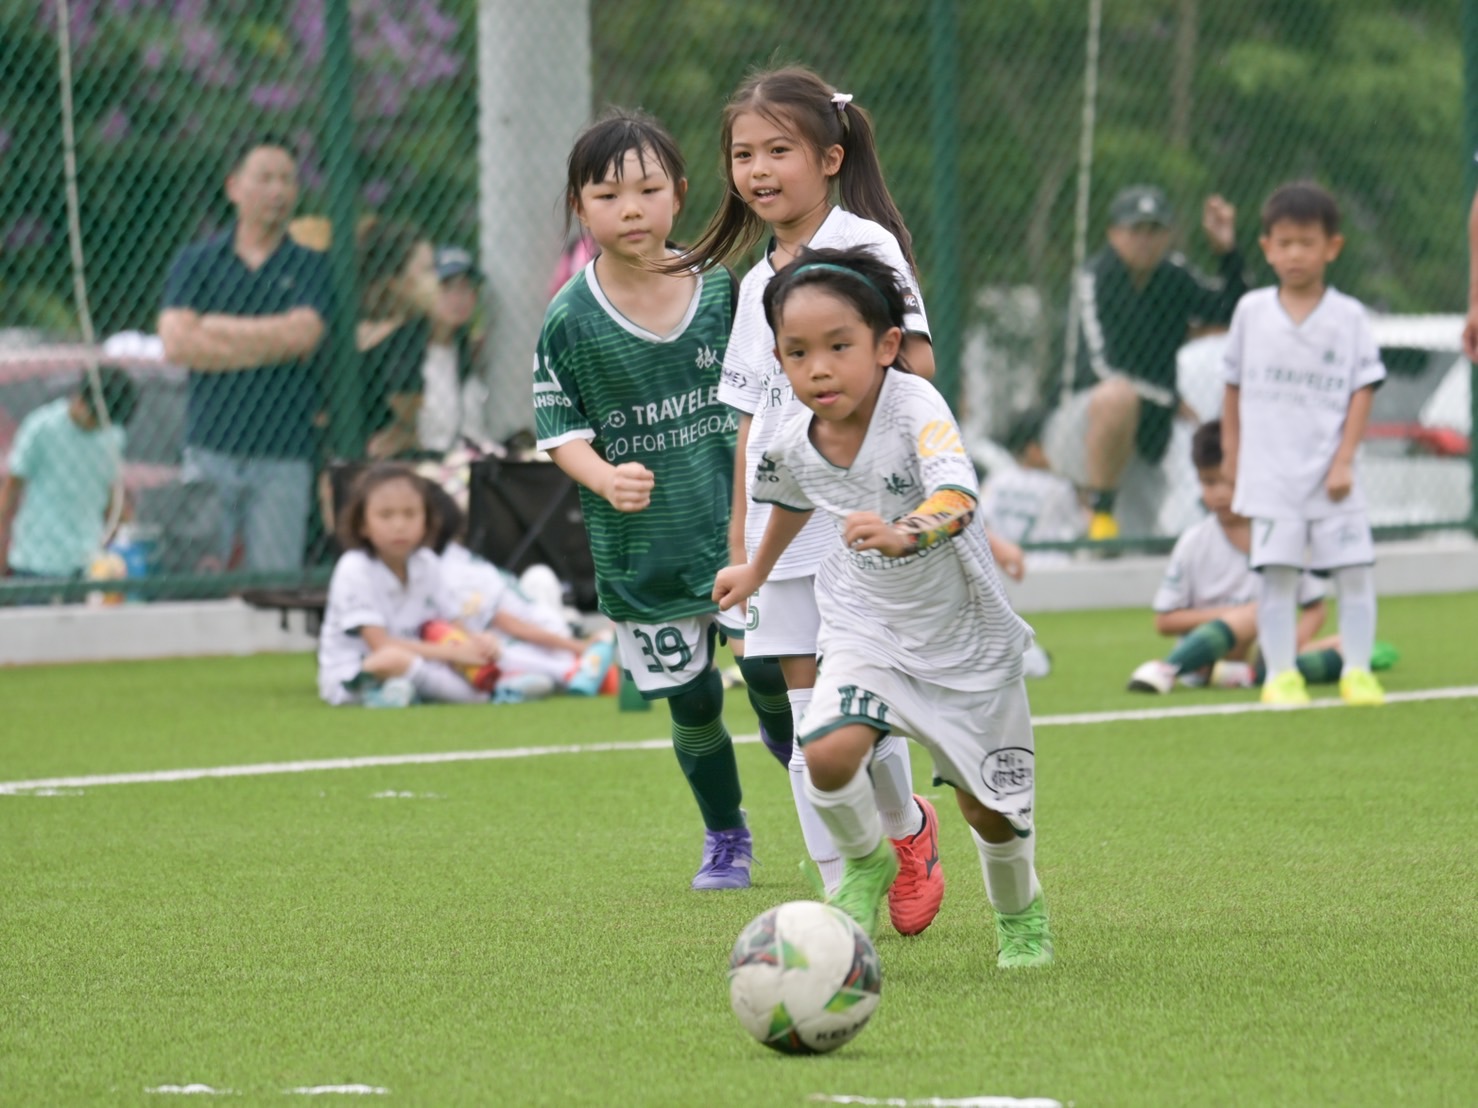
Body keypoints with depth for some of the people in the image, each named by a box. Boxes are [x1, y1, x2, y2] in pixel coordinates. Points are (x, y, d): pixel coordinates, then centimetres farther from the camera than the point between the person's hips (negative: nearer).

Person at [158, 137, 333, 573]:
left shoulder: (311, 268, 9)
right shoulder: (197, 262, 9)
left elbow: (303, 335, -9)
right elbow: (176, 343, -5)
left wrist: (215, 327, -2)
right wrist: (271, 346, -4)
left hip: (284, 456, 0)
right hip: (211, 450, 0)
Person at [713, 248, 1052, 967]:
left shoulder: (915, 408, -29)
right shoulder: (794, 444, -12)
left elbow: (957, 499, -47)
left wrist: (905, 533, -68)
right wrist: (756, 571, 32)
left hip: (963, 633, -3)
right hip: (865, 625, 3)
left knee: (987, 804, 8)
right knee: (827, 754, -24)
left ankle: (1020, 914, 41)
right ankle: (866, 865, 8)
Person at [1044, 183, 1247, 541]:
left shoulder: (1174, 277, 4)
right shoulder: (1096, 279, -13)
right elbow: (1102, 367, -22)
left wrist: (1228, 253, -9)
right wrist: (1171, 400, -25)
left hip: (1144, 450, 6)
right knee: (1119, 394, -39)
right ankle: (1101, 516, -25)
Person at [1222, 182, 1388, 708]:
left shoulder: (1348, 317, -1)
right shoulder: (1252, 311, 4)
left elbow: (1363, 391, -2)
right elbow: (1234, 385, 13)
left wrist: (1344, 462, -8)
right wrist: (1231, 452, 12)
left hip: (1329, 472, -1)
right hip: (1270, 472, 1)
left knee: (1355, 569, -2)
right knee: (1276, 573, -1)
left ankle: (1357, 670, 7)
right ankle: (1280, 675, 5)